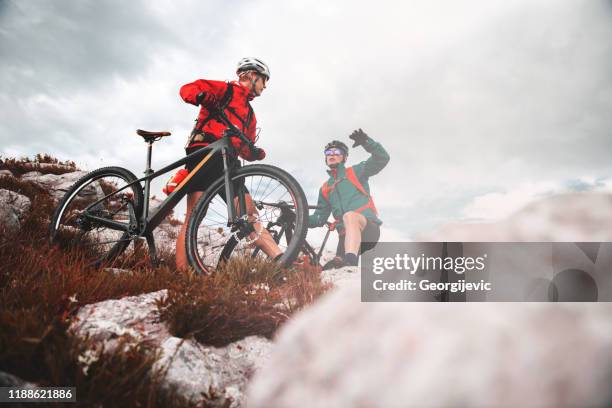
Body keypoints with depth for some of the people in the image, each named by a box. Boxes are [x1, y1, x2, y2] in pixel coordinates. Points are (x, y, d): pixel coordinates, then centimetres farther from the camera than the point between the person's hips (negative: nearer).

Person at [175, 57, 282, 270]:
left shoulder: (250, 114, 31)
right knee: (194, 215, -15)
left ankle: (281, 260, -14)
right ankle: (182, 272, -18)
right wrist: (202, 96, -26)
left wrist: (255, 153, 0)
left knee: (249, 213, -5)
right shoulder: (225, 89, 11)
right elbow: (188, 89, -3)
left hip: (227, 163, 7)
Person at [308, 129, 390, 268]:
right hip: (346, 235, 5)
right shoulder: (325, 189, 26)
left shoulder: (355, 173, 13)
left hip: (368, 227, -5)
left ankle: (350, 261, -58)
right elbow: (320, 218, 22)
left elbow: (382, 159, -2)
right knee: (335, 269, -21)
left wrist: (366, 142, -19)